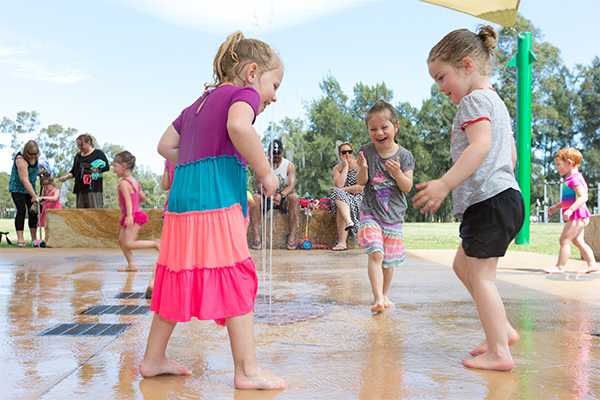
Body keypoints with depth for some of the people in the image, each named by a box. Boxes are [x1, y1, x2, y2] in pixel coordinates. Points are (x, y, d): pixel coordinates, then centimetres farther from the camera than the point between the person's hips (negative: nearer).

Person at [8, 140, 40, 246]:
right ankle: (20, 239, -18)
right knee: (21, 210, -18)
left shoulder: (35, 156, -6)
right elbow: (24, 180, -36)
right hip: (17, 188, -6)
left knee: (33, 211, -2)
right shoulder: (21, 160, -29)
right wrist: (34, 196, -40)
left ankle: (34, 238, 2)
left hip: (30, 187, 6)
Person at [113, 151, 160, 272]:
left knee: (129, 244, -14)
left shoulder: (124, 183, -16)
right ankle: (131, 264, 11)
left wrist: (130, 215, -41)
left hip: (134, 216, -10)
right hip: (136, 213, 10)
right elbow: (143, 197, 18)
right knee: (121, 240, 11)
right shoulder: (134, 181, 13)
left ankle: (155, 244, -10)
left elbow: (128, 199, -30)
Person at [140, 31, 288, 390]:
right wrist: (265, 172, -14)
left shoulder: (199, 103, 27)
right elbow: (238, 127, -22)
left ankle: (154, 358, 24)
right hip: (217, 198, -9)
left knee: (179, 278, 14)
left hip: (181, 198, 9)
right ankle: (247, 370, 0)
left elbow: (165, 146, 27)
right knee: (236, 277, -4)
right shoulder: (244, 93, 1)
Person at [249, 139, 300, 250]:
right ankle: (256, 236, -36)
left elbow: (291, 186, -11)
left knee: (294, 198, -31)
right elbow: (258, 184, -11)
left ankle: (292, 235, -30)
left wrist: (281, 195, -33)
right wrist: (269, 195, -31)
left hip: (283, 199, 0)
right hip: (266, 199, 0)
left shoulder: (289, 165, 1)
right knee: (255, 197, -32)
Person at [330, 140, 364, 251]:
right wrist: (345, 166, -7)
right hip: (342, 197, 4)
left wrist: (343, 189, -11)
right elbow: (339, 185, -9)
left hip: (357, 198, -3)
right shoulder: (337, 168, 12)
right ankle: (349, 221, -54)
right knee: (337, 192, -32)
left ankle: (342, 241, -41)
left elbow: (361, 188, -11)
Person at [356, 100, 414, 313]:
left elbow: (407, 187, -6)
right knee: (375, 255, -18)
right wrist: (363, 169, -22)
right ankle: (378, 298, -18)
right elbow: (361, 182, -2)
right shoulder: (366, 151, -2)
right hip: (370, 213, -1)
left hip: (394, 215, 1)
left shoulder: (404, 155, -3)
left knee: (389, 260, 10)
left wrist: (397, 173, -24)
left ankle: (384, 295, 30)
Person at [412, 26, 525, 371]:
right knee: (463, 265, 18)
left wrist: (445, 184, -31)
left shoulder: (474, 100, -9)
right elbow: (511, 154, 26)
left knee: (480, 275, -5)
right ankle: (504, 329, 21)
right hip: (505, 194, 10)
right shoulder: (496, 102, 23)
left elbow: (481, 146, -26)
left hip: (489, 200, -10)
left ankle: (499, 352, -1)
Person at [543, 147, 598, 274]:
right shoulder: (570, 179, 17)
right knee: (578, 241, 14)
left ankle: (559, 267, -3)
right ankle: (592, 264, 18)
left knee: (564, 240, -7)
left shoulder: (575, 179, -16)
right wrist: (556, 207, 25)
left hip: (577, 215, -11)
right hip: (578, 216, 11)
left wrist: (570, 210, -33)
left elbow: (583, 197, -26)